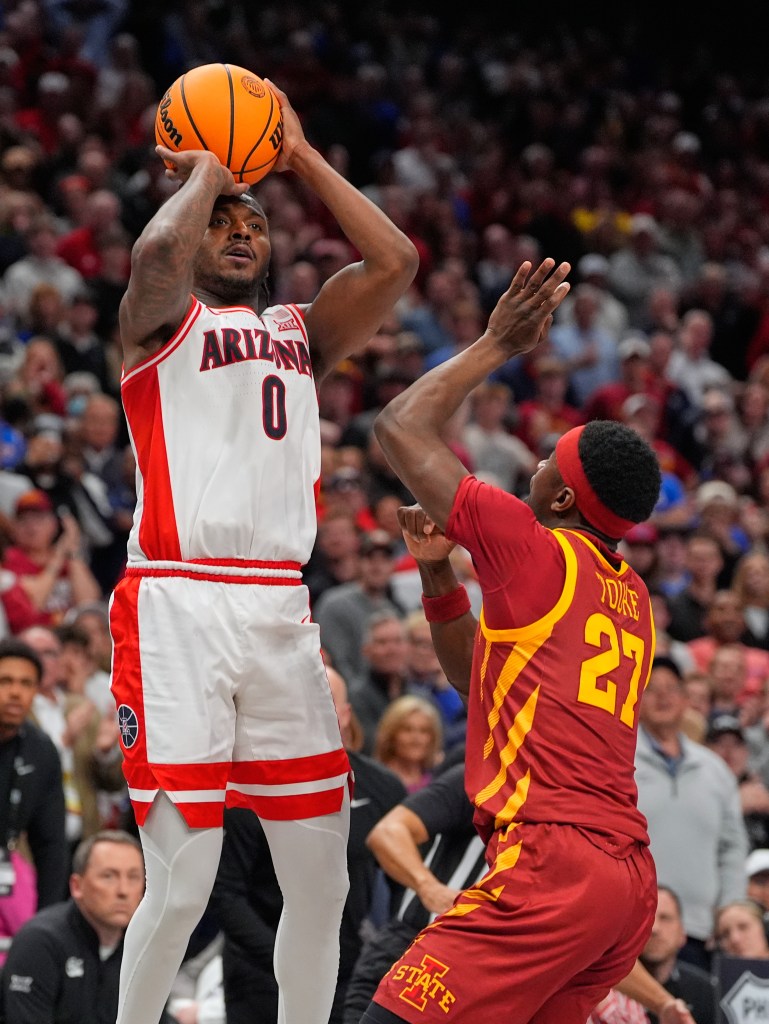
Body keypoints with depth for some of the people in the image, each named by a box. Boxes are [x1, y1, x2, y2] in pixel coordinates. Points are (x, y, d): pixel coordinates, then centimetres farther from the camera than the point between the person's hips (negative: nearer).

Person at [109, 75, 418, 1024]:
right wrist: (205, 170, 1)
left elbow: (392, 262, 7)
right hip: (177, 606, -6)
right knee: (182, 884, -10)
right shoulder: (161, 318, 6)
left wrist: (299, 156, 12)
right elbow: (157, 251, -18)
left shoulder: (301, 332, 22)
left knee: (322, 879, 5)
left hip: (283, 614, 6)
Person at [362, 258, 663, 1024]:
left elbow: (399, 428, 4)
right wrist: (438, 571, 24)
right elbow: (473, 674, 33)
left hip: (552, 863, -9)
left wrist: (496, 345, 12)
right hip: (631, 877, 9)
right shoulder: (631, 596, 21)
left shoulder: (538, 551, -3)